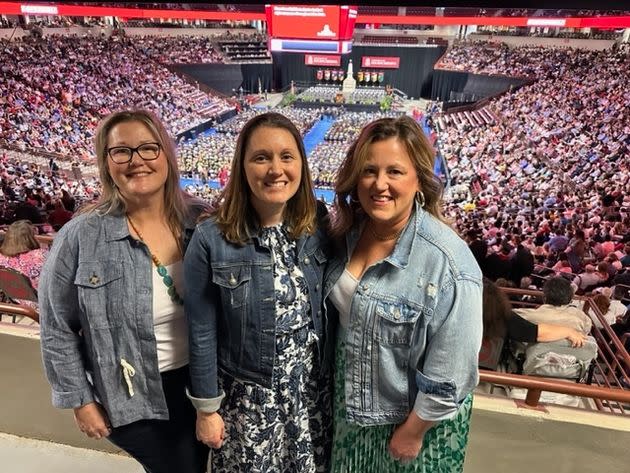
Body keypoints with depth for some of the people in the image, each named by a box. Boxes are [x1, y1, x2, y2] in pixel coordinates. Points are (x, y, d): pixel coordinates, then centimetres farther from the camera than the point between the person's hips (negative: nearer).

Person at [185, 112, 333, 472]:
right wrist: (207, 409, -4)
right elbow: (203, 333, -11)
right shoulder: (211, 240, -19)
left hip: (314, 392, 3)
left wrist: (335, 381, 7)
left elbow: (330, 313, 0)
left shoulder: (319, 228, -10)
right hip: (245, 397, -2)